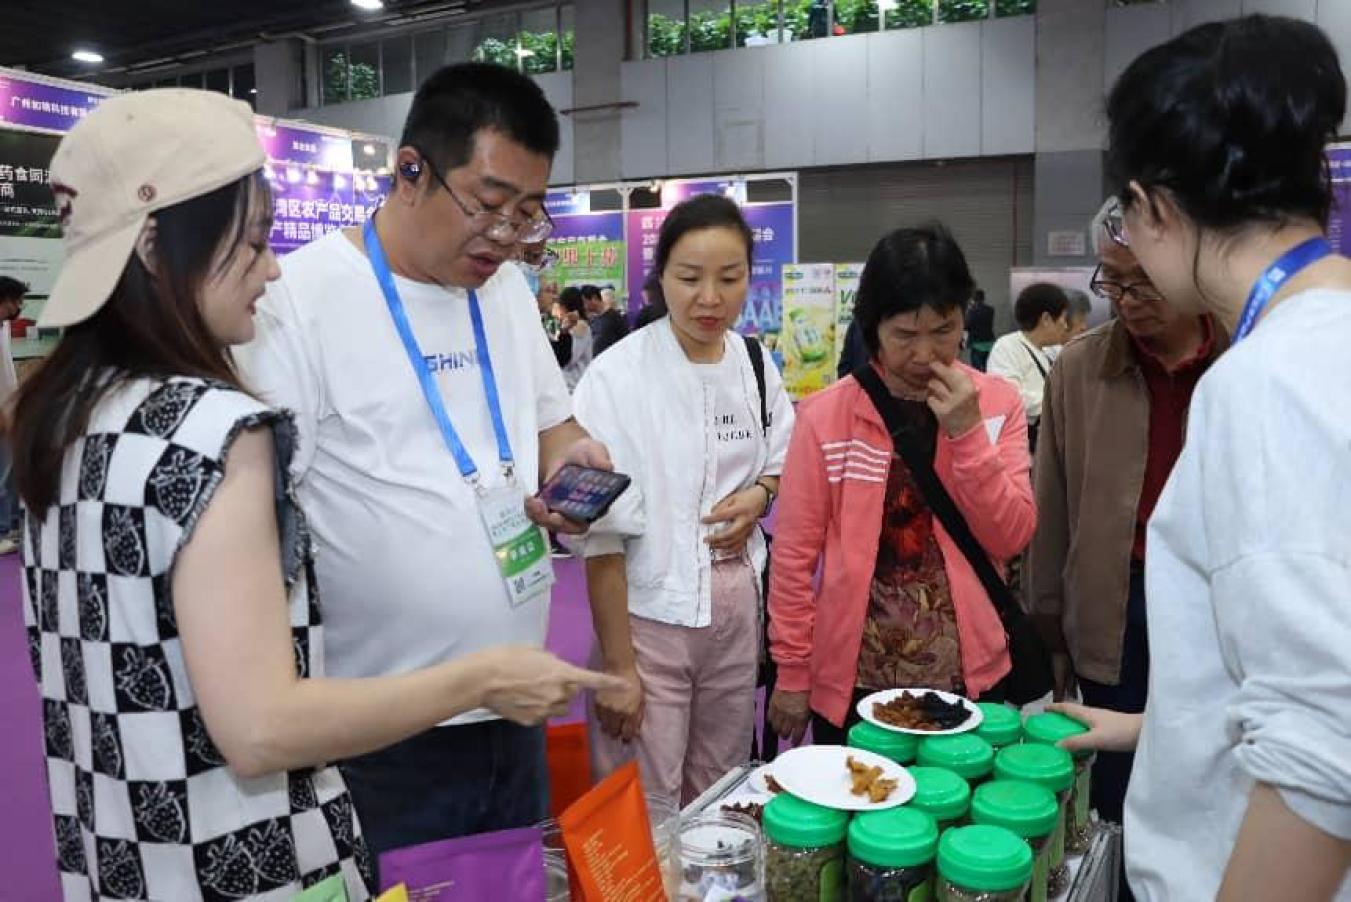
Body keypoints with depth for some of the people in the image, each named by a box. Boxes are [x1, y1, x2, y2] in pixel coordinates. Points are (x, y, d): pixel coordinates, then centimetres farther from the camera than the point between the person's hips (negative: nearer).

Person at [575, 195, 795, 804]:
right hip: (648, 614, -5)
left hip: (737, 605, 5)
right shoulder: (619, 376, -16)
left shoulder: (754, 361, 1)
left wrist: (760, 493, -6)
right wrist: (617, 667, -12)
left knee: (721, 796, 19)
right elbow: (602, 533, -14)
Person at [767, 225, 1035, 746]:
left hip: (969, 672, 2)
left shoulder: (997, 403, -3)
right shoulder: (825, 415, -10)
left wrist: (967, 432, -18)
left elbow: (1012, 538, -7)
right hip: (853, 679, -1)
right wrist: (792, 672, -2)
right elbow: (795, 554, -5)